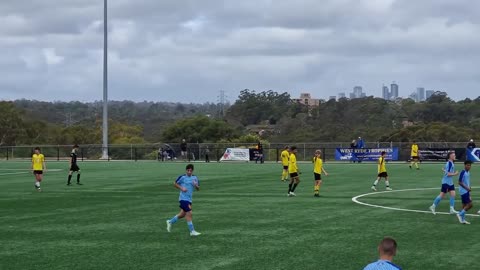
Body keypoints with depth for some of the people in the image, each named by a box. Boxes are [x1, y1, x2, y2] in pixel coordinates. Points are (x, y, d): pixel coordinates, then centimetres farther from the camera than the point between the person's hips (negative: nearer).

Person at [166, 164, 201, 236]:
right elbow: (175, 183, 3)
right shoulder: (182, 177, -9)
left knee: (182, 214, 17)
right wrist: (181, 188, -12)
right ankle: (192, 231, -5)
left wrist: (196, 186, -12)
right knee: (189, 214, -11)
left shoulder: (195, 178, 5)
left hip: (189, 199, 7)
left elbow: (198, 189, 10)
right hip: (183, 198, -7)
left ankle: (170, 222, 39)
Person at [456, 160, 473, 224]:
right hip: (463, 191, -9)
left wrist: (469, 188, 10)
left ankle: (462, 220, 15)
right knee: (470, 204, -12)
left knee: (464, 205, 10)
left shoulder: (468, 172, 11)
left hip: (466, 191, 9)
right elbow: (460, 182, -19)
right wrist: (467, 188, -21)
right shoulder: (463, 172, -16)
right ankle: (460, 214, -1)